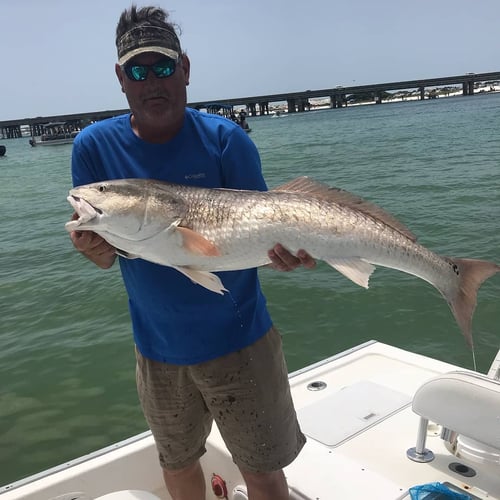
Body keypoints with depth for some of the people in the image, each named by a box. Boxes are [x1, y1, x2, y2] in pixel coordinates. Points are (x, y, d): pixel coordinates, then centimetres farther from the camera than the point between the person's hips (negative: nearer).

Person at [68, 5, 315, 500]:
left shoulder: (225, 139, -12)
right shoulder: (94, 147, -6)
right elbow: (104, 258, -5)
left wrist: (279, 247, -32)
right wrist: (92, 246, -28)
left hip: (238, 338, -2)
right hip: (157, 346, 3)